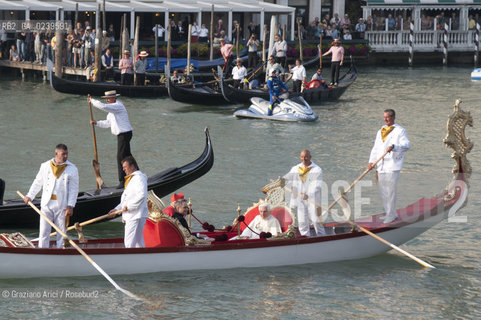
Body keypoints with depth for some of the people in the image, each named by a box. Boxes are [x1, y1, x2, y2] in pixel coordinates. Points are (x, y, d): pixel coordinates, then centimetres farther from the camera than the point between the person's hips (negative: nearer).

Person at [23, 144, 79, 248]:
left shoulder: (72, 169, 0)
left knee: (61, 232, 3)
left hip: (62, 205, -2)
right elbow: (38, 182, 18)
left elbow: (74, 189, -2)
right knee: (43, 231, 0)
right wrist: (30, 196, 13)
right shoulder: (45, 166, 7)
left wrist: (70, 206, -10)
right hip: (46, 204, 2)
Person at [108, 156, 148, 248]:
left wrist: (128, 206, -19)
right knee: (138, 242, 11)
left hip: (136, 215, -10)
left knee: (129, 244, -14)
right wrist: (117, 209, 16)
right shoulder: (130, 179, 22)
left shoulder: (139, 177, -10)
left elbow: (141, 195, -23)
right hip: (130, 216, 10)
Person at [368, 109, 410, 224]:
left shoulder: (400, 131, -1)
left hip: (392, 166, -7)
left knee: (391, 191, -7)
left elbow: (407, 144, -15)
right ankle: (391, 213, 20)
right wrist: (371, 161, 6)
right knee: (383, 192, 9)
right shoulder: (380, 132, 19)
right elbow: (375, 148, 19)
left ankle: (391, 215, 1)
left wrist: (394, 146, -31)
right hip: (380, 166, 7)